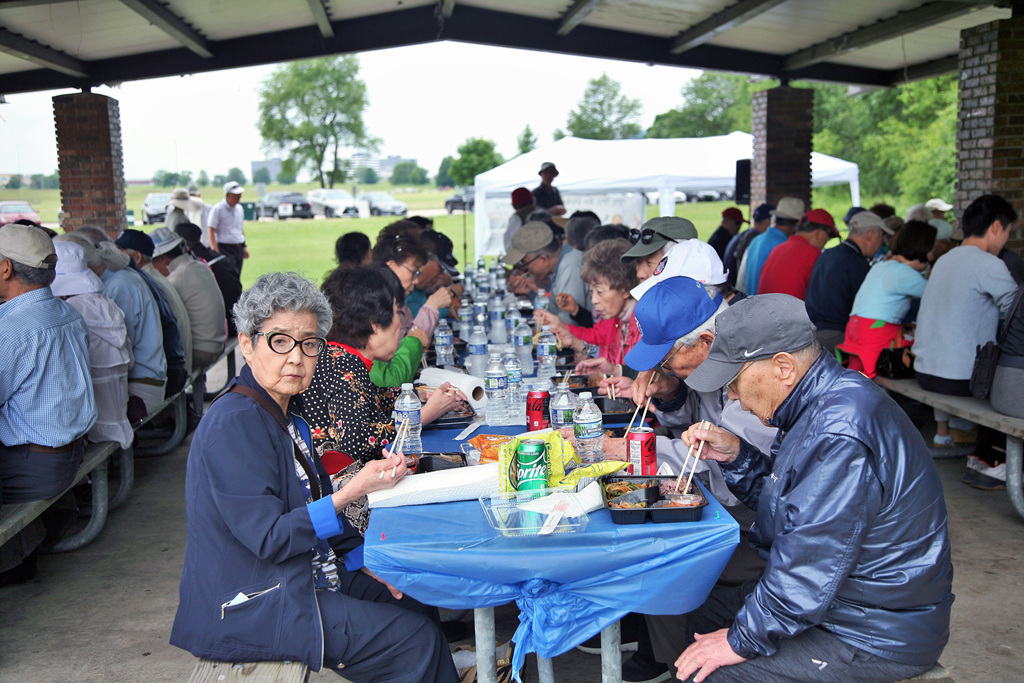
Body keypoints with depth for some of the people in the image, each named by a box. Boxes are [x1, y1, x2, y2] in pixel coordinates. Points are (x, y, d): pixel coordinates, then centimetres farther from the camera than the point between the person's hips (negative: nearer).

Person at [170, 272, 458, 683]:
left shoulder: (285, 418, 9)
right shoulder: (235, 423, -22)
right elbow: (269, 538, -25)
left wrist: (366, 563, 6)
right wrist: (352, 491, -31)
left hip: (300, 579, 10)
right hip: (247, 609, -10)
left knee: (418, 605, 11)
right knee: (416, 638, -12)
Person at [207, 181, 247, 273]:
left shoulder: (239, 208, 14)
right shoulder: (217, 209, -7)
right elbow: (210, 230, -10)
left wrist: (244, 246, 22)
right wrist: (215, 250, -18)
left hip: (239, 248, 7)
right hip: (225, 248, -7)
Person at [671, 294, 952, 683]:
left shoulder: (839, 437, -31)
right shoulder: (825, 401, 2)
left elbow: (810, 570, -29)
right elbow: (783, 498, 16)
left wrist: (743, 642, -17)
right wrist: (734, 456, -1)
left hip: (877, 638, -10)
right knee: (701, 616, 13)